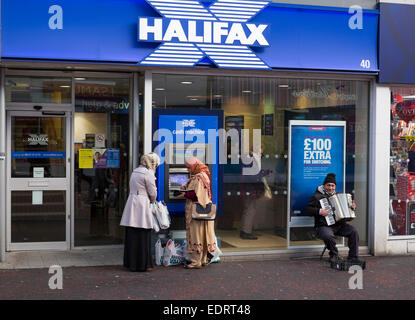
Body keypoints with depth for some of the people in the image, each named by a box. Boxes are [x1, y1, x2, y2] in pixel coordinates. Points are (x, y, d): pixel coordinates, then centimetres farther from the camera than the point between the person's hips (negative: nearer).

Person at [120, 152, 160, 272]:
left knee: (132, 236, 12)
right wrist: (153, 202, 14)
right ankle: (142, 264, 3)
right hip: (141, 206, -8)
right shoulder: (148, 173, -10)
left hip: (131, 203, 8)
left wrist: (149, 201, 17)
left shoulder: (135, 171, 15)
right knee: (143, 237, -1)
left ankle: (130, 262, 18)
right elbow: (153, 193, -7)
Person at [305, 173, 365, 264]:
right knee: (329, 236, -36)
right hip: (324, 226, -5)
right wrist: (319, 211, -19)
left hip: (339, 225, 5)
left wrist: (352, 207, 9)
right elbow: (308, 210, -5)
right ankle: (334, 255, -7)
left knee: (353, 231, -18)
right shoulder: (317, 196, 2)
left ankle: (353, 257, -10)